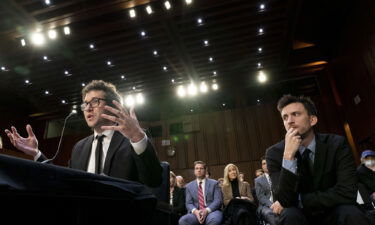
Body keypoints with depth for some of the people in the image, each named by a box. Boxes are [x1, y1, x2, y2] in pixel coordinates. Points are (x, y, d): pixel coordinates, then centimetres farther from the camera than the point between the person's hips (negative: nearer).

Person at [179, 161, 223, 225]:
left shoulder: (214, 183, 9)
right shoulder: (189, 186, 14)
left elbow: (218, 200, -1)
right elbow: (188, 203, 7)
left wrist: (207, 210, -17)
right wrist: (195, 211, -16)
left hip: (212, 211, -2)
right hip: (196, 213, 2)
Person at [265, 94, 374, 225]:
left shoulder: (337, 144, -10)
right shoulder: (275, 152, -12)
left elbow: (347, 193, -19)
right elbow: (284, 200, -21)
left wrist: (299, 201, -17)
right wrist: (288, 155, -32)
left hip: (332, 214, 2)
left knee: (351, 213, -30)